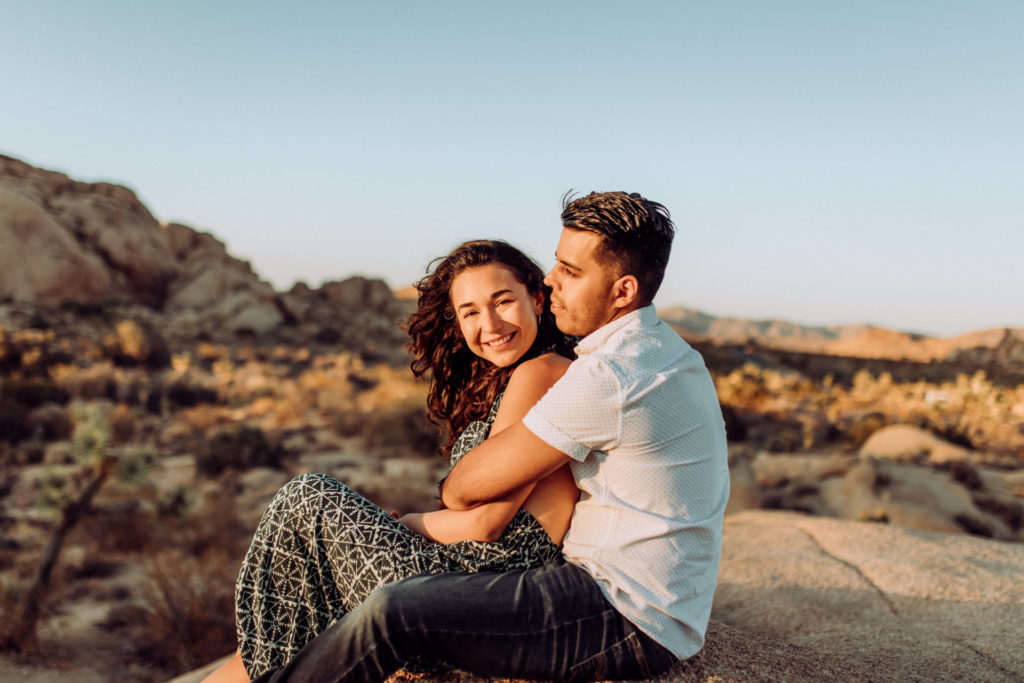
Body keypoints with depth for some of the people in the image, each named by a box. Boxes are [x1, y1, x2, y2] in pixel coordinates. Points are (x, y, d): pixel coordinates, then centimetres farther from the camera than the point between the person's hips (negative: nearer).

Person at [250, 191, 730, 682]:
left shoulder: (609, 376, -24)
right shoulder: (676, 355, 9)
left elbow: (468, 487, -19)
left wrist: (448, 491, 7)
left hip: (628, 622, -10)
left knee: (393, 613, -23)